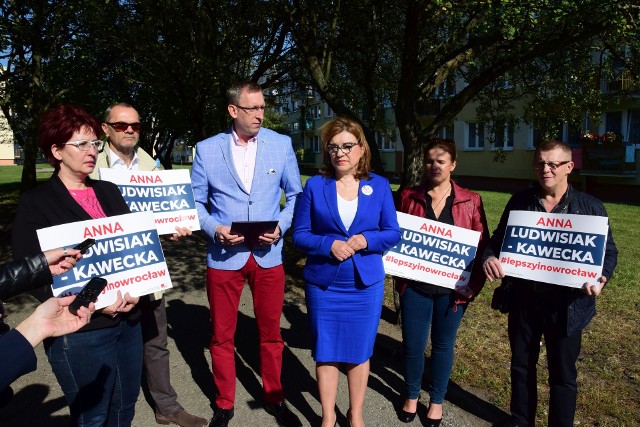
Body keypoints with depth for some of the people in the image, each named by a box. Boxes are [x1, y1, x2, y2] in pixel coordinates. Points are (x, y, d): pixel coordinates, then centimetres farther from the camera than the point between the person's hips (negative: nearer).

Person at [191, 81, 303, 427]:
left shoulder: (281, 144, 1)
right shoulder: (207, 149, -1)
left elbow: (296, 195, 6)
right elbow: (195, 201, 4)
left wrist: (281, 226, -10)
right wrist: (214, 229, -13)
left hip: (268, 255, 1)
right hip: (223, 256, 0)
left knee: (271, 333, 14)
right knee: (221, 336, 12)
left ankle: (274, 397, 35)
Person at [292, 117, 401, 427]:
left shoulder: (379, 186, 0)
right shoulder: (315, 186, -3)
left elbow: (393, 233, 1)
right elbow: (299, 235, -3)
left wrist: (365, 240, -17)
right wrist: (329, 245, -20)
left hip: (365, 285, 1)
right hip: (322, 285, 0)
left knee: (359, 353, 13)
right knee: (326, 354, 10)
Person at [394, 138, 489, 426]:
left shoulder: (471, 201, 0)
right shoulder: (408, 197, 2)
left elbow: (482, 245, 1)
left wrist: (475, 282, -10)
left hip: (452, 288, 0)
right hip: (415, 286, 1)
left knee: (443, 345, 14)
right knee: (412, 345, 8)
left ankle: (436, 401, 35)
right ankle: (411, 396, 34)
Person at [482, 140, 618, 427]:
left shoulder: (590, 207, -3)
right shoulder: (519, 201, 2)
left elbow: (608, 252, 2)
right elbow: (498, 240, 6)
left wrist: (601, 278, -18)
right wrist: (489, 258, -15)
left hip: (566, 304, -2)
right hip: (523, 299, 3)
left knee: (562, 373, 12)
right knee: (521, 366, 18)